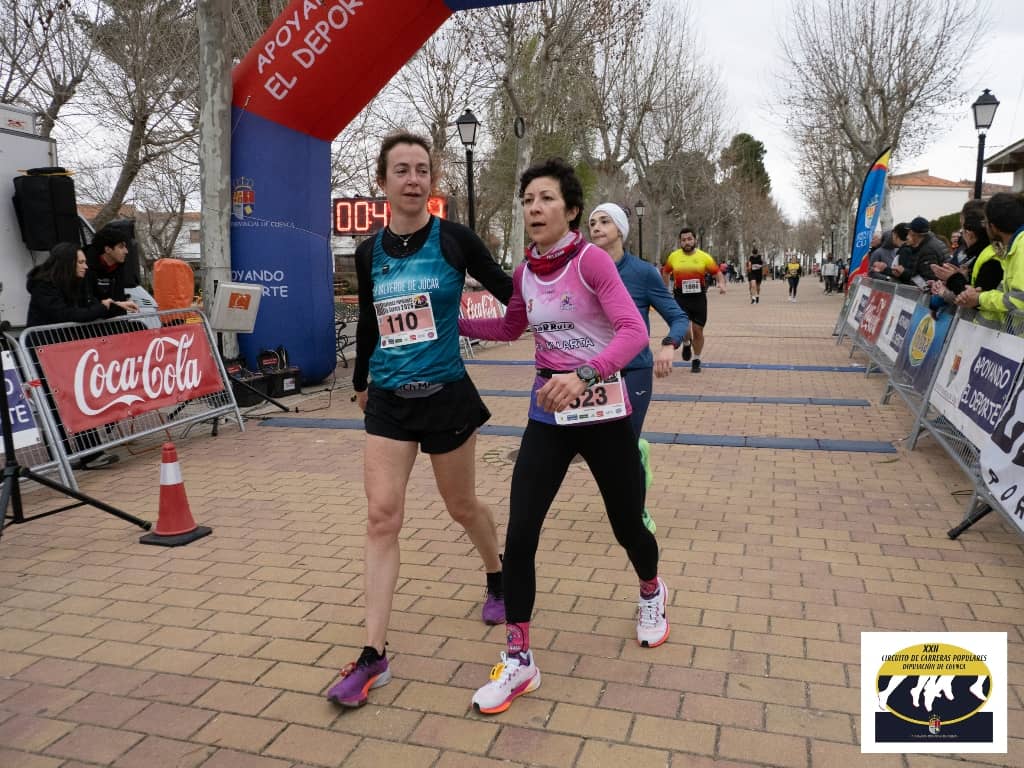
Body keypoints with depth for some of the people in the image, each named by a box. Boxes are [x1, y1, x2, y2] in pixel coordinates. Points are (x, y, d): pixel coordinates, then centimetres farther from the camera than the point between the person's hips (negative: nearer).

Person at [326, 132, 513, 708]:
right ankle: (374, 656, 3)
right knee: (381, 517, -4)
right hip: (388, 400, 3)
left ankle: (499, 579, 46)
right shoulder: (369, 252, 4)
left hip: (445, 394, -3)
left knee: (462, 505, 14)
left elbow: (511, 292, 0)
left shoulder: (455, 239, -7)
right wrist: (362, 380, 27)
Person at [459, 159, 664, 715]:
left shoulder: (591, 259, -13)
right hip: (547, 414, 4)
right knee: (519, 534, -5)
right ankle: (519, 660, 12)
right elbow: (511, 329, 22)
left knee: (627, 526, 12)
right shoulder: (524, 272, 4)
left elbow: (634, 331, -22)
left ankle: (652, 595, 48)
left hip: (603, 411, -4)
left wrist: (584, 375, -37)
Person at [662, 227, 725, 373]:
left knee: (698, 330, 7)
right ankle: (686, 344, 20)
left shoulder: (704, 257, -3)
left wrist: (722, 284, -18)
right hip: (681, 298, 0)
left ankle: (696, 361, 26)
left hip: (699, 298, 0)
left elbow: (717, 273, 2)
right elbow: (666, 272, 18)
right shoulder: (673, 257, 1)